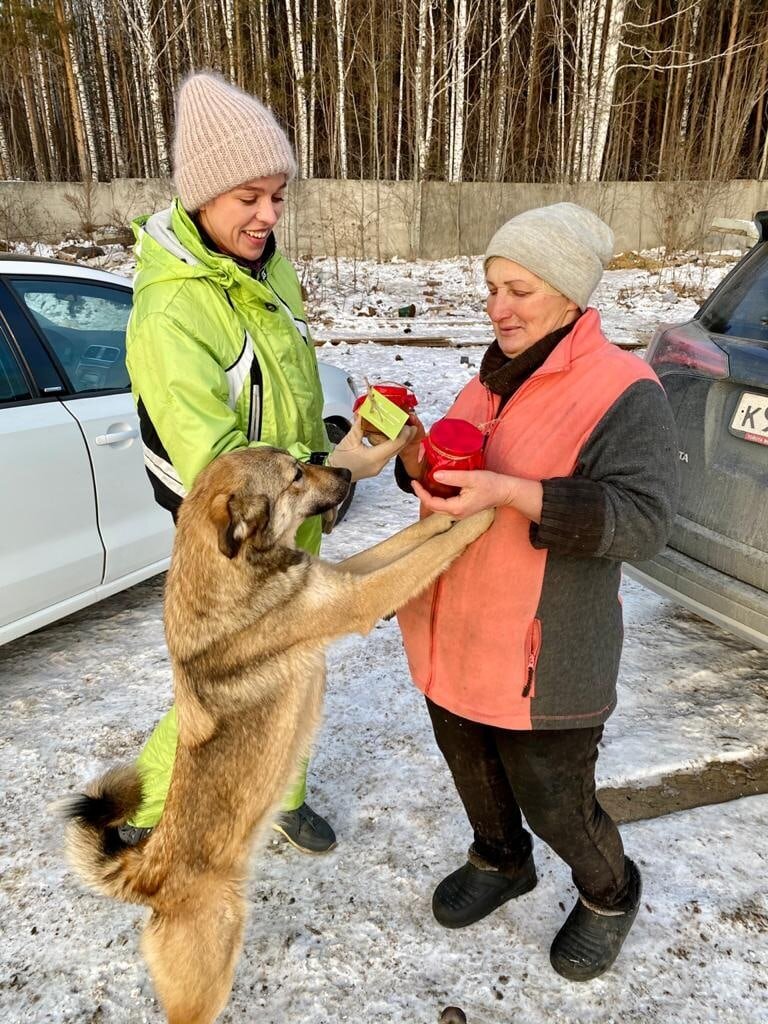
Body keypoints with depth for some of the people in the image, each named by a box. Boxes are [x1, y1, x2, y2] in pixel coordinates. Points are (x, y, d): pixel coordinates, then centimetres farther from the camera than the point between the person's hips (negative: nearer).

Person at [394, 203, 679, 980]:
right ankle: (501, 862, 54)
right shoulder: (496, 377, 8)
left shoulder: (621, 389, -16)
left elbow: (642, 518, -25)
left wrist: (510, 492, -35)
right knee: (470, 765, 24)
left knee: (553, 801, 10)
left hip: (544, 652, -7)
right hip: (454, 630, 7)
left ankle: (610, 895, 44)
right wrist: (414, 455, -10)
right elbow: (448, 479, 13)